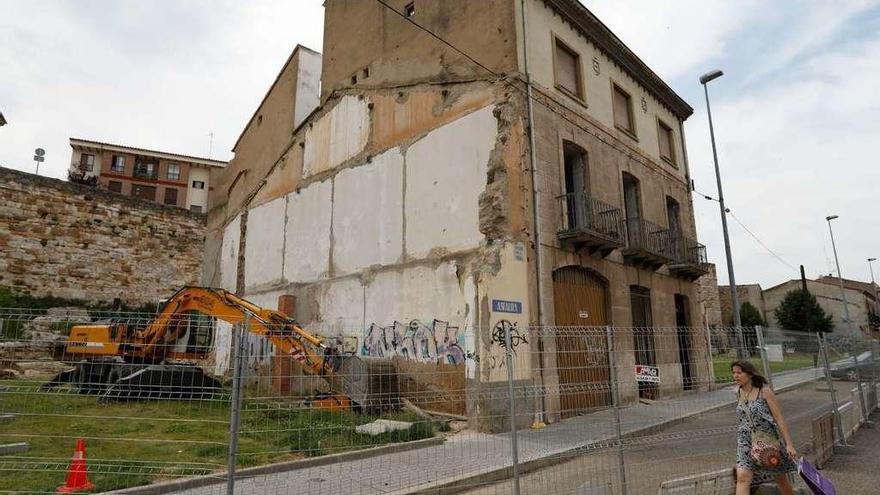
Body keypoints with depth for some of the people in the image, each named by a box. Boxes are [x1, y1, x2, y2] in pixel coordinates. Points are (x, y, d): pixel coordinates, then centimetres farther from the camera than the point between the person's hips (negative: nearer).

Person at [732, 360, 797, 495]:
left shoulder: (764, 391, -12)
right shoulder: (739, 393, 3)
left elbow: (779, 419, -12)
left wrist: (789, 444, -14)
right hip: (747, 442, 3)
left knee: (781, 478, 18)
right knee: (742, 478, -13)